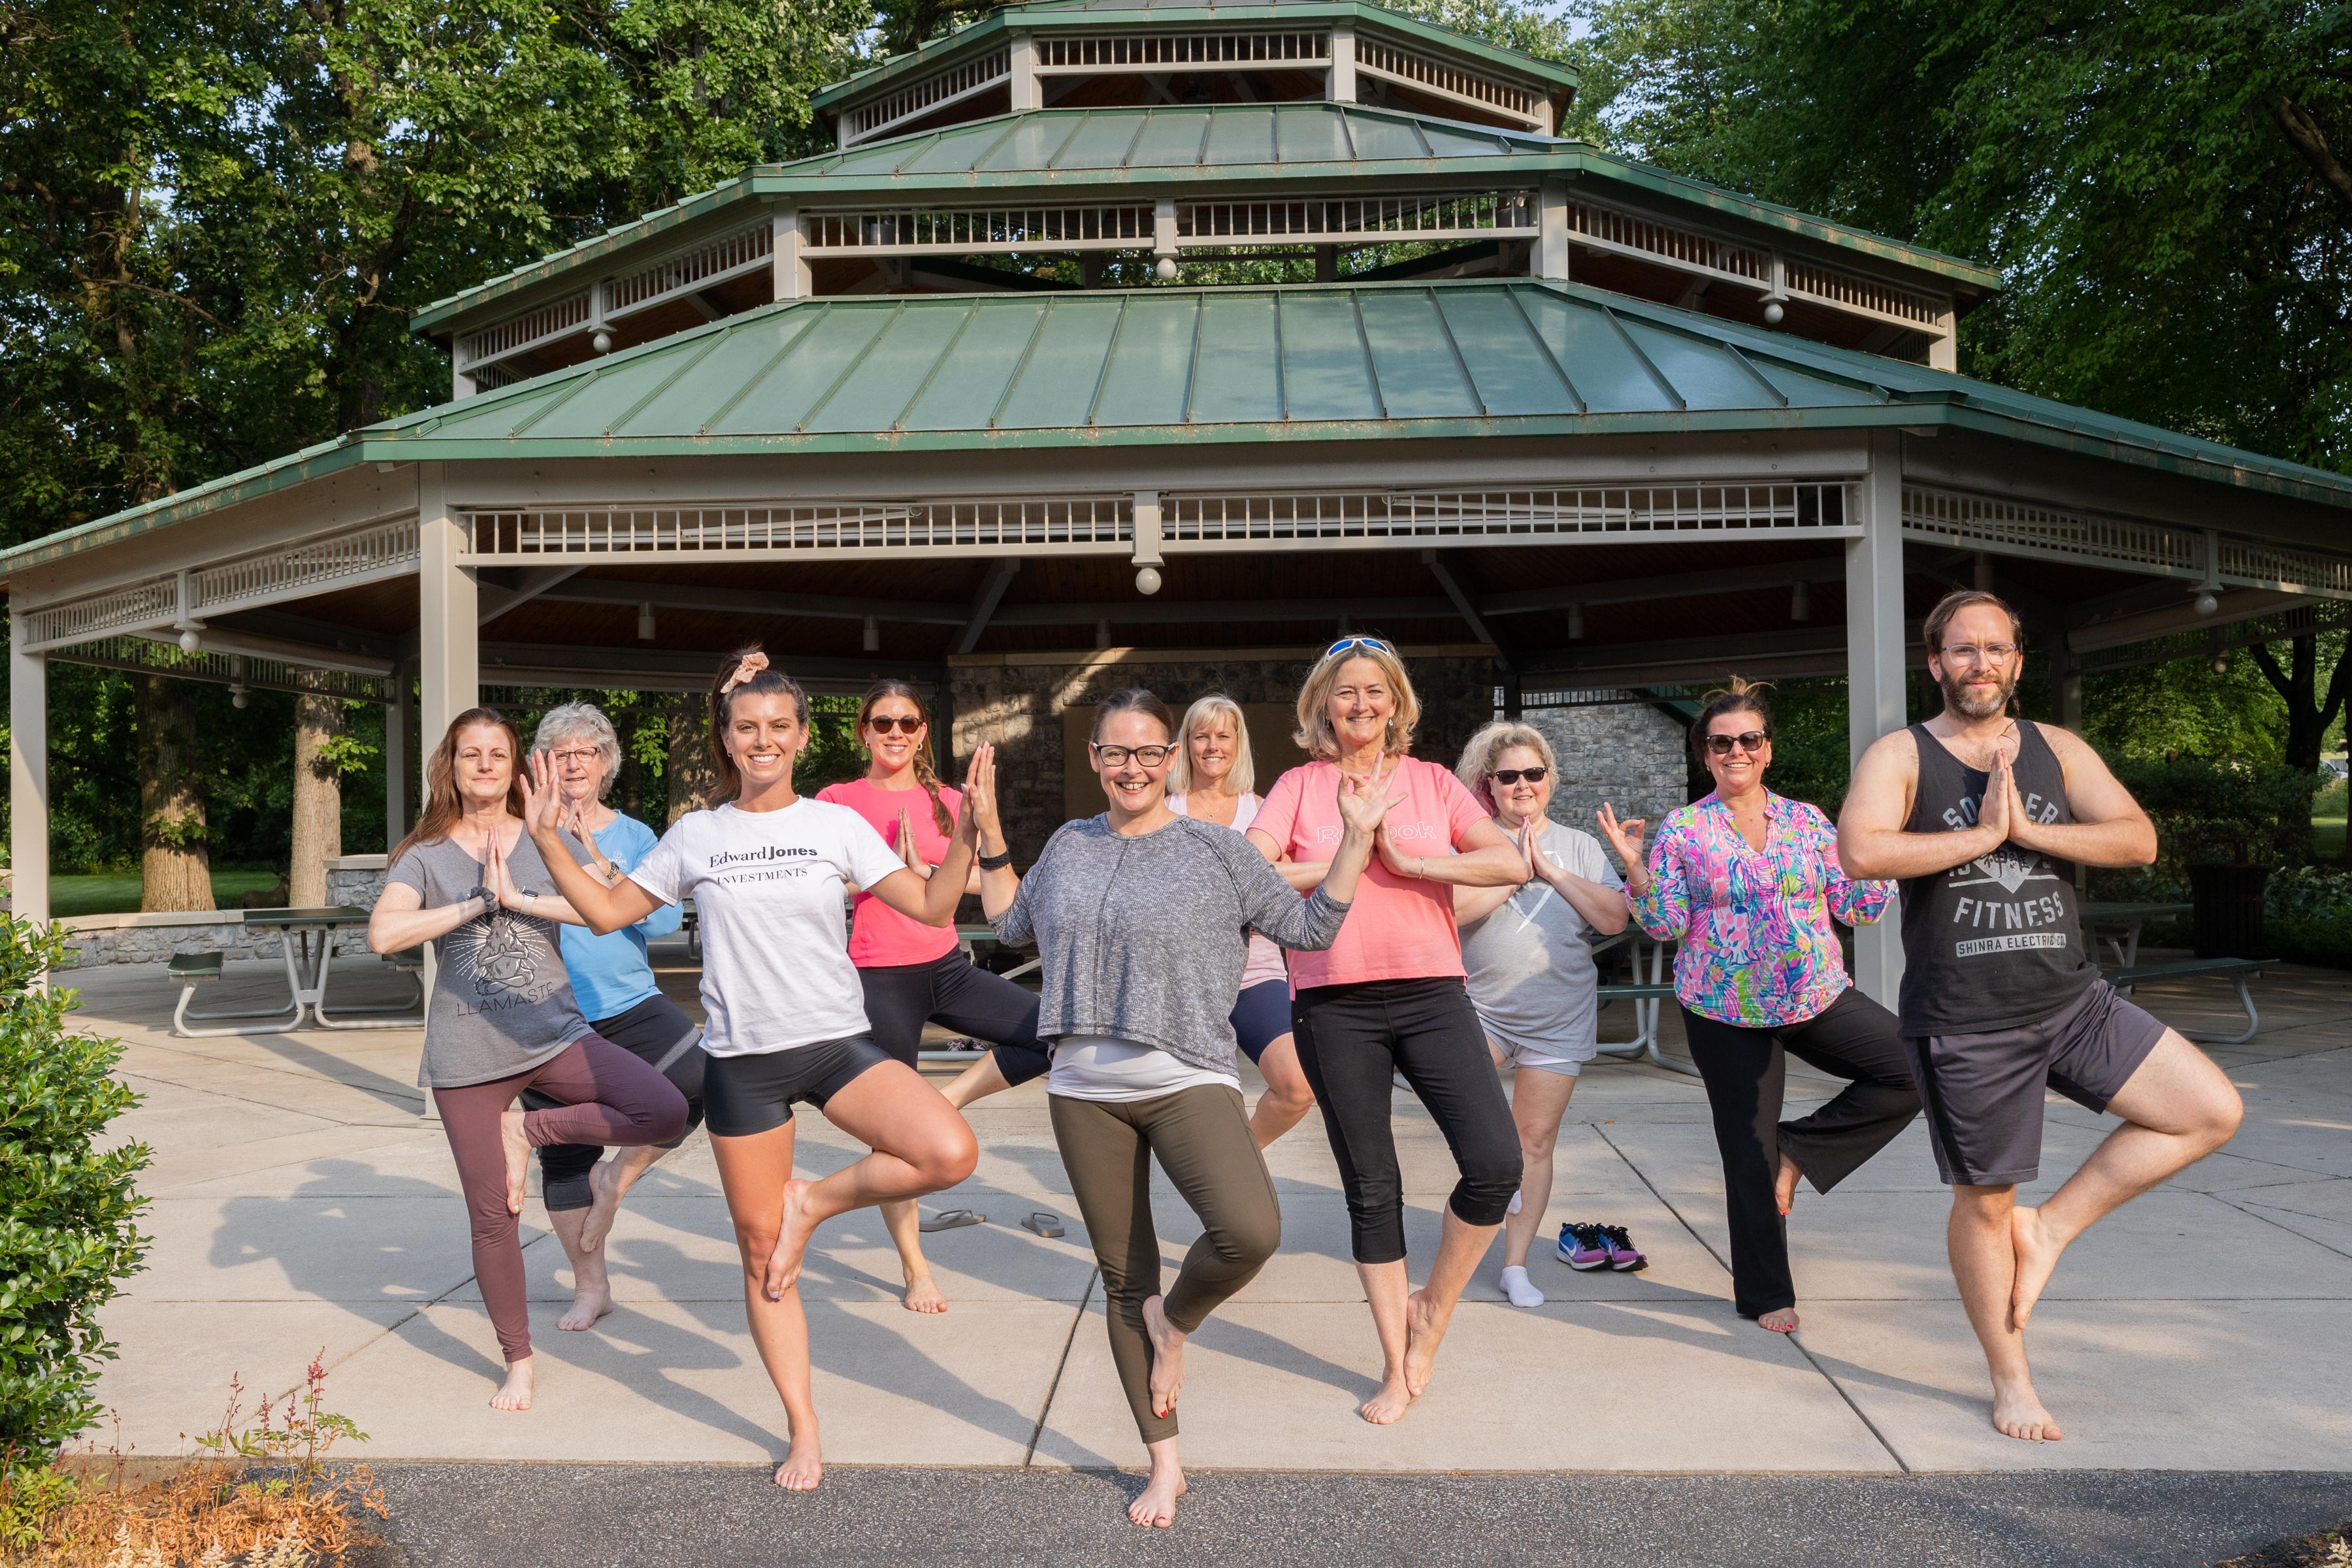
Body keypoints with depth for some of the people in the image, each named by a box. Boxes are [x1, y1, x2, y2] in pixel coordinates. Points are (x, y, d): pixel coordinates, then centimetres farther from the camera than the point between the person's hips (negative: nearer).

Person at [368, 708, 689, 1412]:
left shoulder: (543, 840, 5)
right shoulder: (426, 856, 3)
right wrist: (478, 902, -15)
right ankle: (518, 1362, 23)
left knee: (666, 1112, -21)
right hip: (467, 1054, -1)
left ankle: (530, 1130, 0)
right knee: (491, 1217, 4)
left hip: (555, 1035, 1)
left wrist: (520, 899, -17)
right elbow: (383, 933, -15)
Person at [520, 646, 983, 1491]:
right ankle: (804, 1436, 24)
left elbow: (932, 906, -1)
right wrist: (549, 841, 2)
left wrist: (968, 835, -15)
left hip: (838, 1042, 0)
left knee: (950, 1153, -25)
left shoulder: (836, 825, 2)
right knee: (761, 1251, 7)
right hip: (742, 1059, 1)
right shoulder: (696, 836, 5)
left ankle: (813, 1200, 1)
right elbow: (608, 911, 12)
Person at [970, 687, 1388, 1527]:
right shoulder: (1070, 846, 10)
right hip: (1085, 1090, 3)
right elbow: (1011, 922, 23)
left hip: (1188, 1081, -3)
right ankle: (1164, 1464, 25)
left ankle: (1174, 1319, 6)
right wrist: (987, 830, 17)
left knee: (1250, 1230, -28)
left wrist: (1356, 838, -6)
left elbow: (1310, 928, 1)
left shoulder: (1215, 849, -2)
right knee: (1123, 1278, 9)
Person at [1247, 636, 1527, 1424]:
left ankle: (1432, 1308, 12)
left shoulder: (1432, 782, 10)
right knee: (1370, 1186, 6)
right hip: (1334, 1004, -1)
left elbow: (1511, 864, -4)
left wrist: (1410, 861, -11)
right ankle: (1396, 1368, 22)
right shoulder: (1300, 785, 7)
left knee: (1496, 1162, -14)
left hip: (1432, 993, 1)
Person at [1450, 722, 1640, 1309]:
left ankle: (1515, 1264, 17)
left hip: (1559, 1016, 2)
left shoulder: (1579, 846, 8)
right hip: (1480, 1007, -1)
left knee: (1535, 1143, 5)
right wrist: (1517, 870, -17)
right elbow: (1452, 909, -16)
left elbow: (1616, 918, -4)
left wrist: (1552, 872, -11)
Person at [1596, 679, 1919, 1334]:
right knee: (1749, 1151, 4)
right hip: (1728, 1013, -3)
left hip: (1820, 997, 3)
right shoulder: (1681, 830, -2)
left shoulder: (1807, 820, 5)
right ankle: (1764, 1294, 21)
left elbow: (1858, 907, 4)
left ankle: (1800, 1149, 3)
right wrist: (1633, 865, -17)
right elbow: (1665, 924, -5)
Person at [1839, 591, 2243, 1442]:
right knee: (1984, 1201, 5)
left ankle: (2052, 1224, 10)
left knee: (2213, 1111, -4)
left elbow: (2139, 839, -5)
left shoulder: (2057, 750, 7)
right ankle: (2010, 1380, 25)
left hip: (2074, 1000, 5)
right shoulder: (1900, 756, -6)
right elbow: (1860, 850, -25)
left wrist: (2027, 829, -16)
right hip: (1965, 1024, -4)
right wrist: (1980, 836, -18)